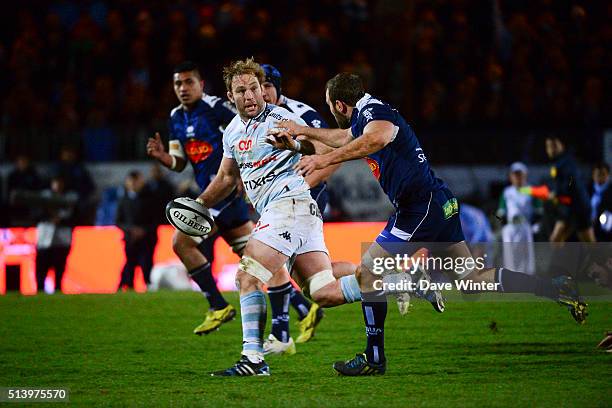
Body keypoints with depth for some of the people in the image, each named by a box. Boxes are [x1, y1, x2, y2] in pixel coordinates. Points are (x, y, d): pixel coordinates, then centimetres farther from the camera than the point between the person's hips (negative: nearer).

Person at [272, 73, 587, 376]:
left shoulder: (372, 111, -14)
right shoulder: (364, 116, 17)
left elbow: (377, 137, -39)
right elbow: (344, 138, 40)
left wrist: (324, 159, -39)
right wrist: (302, 131, 42)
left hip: (420, 210, -10)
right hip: (440, 205, 10)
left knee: (366, 272, -3)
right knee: (472, 277, 12)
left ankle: (373, 358, 0)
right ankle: (557, 289, 9)